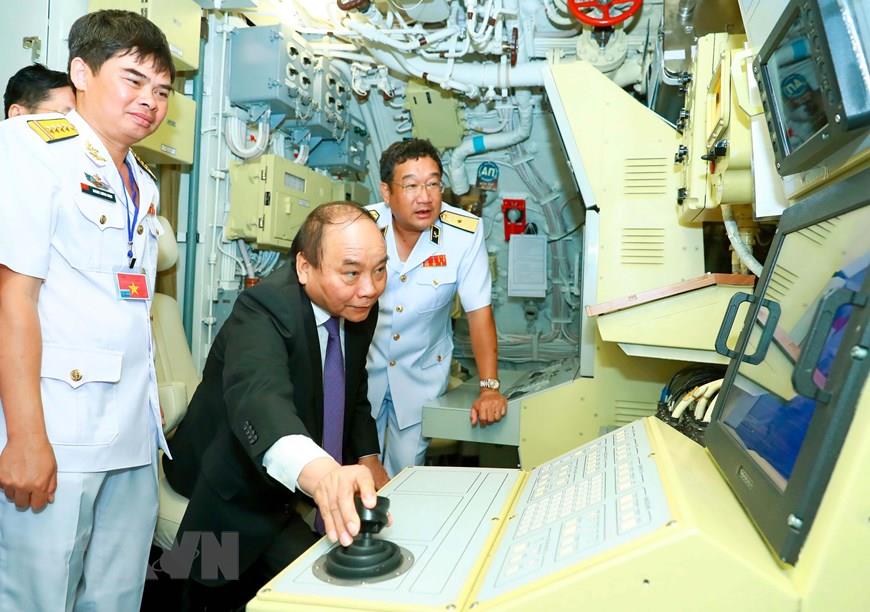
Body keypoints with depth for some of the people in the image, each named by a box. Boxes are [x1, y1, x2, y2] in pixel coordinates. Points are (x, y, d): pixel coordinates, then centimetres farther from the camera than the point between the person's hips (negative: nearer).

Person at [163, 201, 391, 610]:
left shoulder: (358, 308, -6)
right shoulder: (265, 309, -29)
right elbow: (259, 397, -49)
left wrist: (367, 459, -6)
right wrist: (321, 473, -68)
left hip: (307, 483, 7)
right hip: (241, 493, -6)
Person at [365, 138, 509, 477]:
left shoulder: (465, 232, -18)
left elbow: (479, 310, -14)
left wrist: (489, 388, -17)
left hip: (422, 373, 0)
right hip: (363, 365, 1)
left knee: (406, 471, 7)